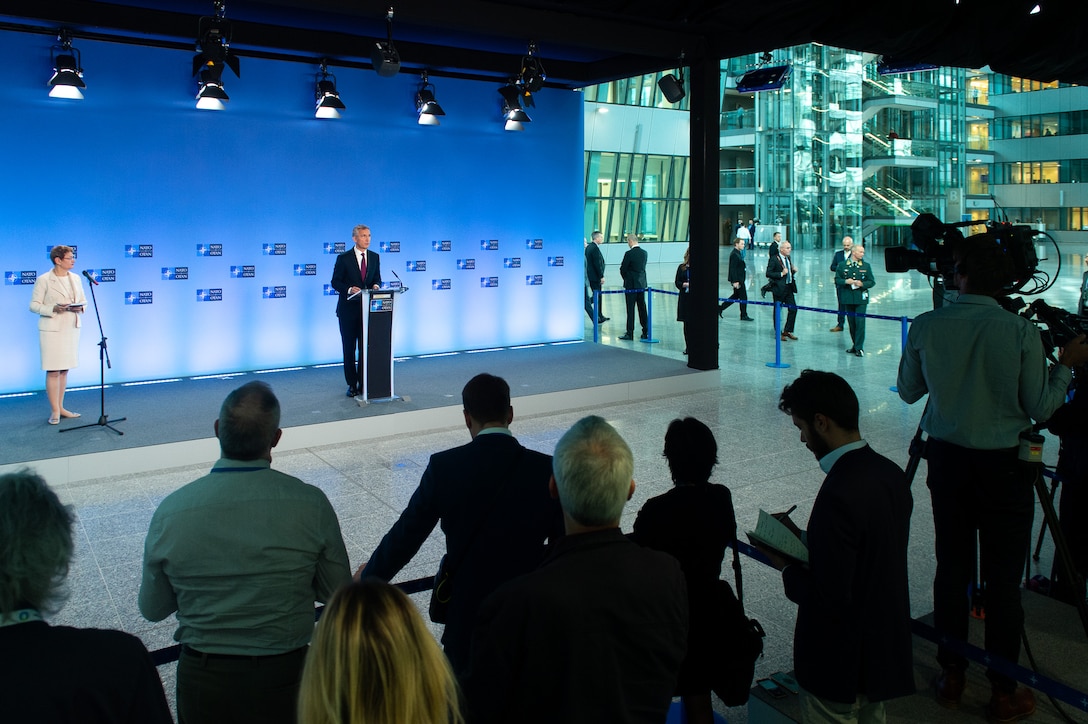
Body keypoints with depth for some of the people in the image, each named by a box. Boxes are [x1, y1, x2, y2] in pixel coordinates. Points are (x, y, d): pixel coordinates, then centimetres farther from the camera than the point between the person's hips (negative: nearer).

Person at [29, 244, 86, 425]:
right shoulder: (43, 280, -7)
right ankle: (54, 411, 4)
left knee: (64, 369, 11)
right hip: (52, 330, -5)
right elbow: (34, 306, -7)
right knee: (53, 371, -3)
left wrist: (80, 307, -8)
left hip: (72, 328, 5)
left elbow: (83, 301, 14)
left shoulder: (76, 278, 9)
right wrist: (54, 308, -21)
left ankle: (61, 407, 20)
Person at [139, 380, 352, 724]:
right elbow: (338, 593, -7)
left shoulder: (170, 511, -15)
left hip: (202, 682, 1)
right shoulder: (310, 503, -18)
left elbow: (152, 610, -1)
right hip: (285, 677, -1)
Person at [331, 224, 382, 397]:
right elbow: (335, 282, -4)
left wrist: (376, 285, -10)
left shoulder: (374, 257, 7)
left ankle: (364, 383, 12)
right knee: (349, 348, 5)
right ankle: (352, 384, 13)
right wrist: (349, 289, -21)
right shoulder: (344, 258, -5)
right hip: (348, 309, -3)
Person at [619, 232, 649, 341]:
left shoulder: (629, 253, -16)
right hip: (642, 284, 6)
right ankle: (646, 332, 17)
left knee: (630, 309, -3)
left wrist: (625, 278, 9)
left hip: (631, 284, -6)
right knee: (642, 308, 12)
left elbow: (623, 269, -11)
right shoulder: (644, 253, 4)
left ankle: (630, 333, -1)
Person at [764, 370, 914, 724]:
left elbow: (830, 599, -27)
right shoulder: (891, 473, -3)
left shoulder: (839, 495, -30)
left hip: (839, 666, -8)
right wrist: (807, 544, 6)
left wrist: (787, 568, -10)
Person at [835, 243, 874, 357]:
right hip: (848, 298, 1)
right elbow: (837, 280, 5)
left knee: (860, 322, -8)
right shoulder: (842, 265, 5)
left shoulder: (866, 266, 7)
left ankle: (859, 347, -3)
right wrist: (846, 281, -13)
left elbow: (872, 282, 7)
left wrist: (862, 284, -12)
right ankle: (855, 345, 20)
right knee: (851, 323, 7)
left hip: (861, 298, -1)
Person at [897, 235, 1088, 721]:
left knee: (951, 570, 13)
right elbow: (1040, 409, -6)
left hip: (947, 459, 3)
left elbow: (908, 391, 5)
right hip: (1003, 465, -2)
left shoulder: (925, 327, -8)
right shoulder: (1022, 332, -14)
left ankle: (951, 677, 26)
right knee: (1003, 580, 7)